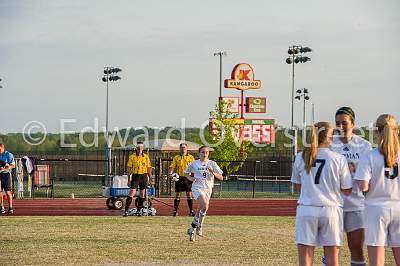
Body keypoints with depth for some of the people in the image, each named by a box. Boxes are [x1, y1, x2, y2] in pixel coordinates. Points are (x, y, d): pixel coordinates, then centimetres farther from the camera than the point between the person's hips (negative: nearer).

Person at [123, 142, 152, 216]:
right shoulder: (132, 157, -1)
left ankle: (139, 210, 19)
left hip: (144, 176, 3)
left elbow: (149, 168, 10)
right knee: (132, 193, -11)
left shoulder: (146, 157, 6)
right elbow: (129, 168, 0)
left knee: (142, 194, 8)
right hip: (135, 176, -3)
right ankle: (126, 211, -12)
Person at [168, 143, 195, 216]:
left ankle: (191, 211, 4)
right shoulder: (176, 158, 9)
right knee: (177, 194, 1)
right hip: (179, 178, 1)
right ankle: (175, 211, 4)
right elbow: (172, 167, 3)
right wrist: (170, 172, -16)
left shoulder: (191, 157, 7)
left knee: (189, 194, -1)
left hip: (188, 178, 0)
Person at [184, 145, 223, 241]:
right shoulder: (194, 163, 3)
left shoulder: (212, 163, 3)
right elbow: (187, 173, 19)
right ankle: (199, 226, -9)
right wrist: (190, 178, -3)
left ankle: (192, 230, 23)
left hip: (208, 189, 3)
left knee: (200, 210, 7)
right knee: (205, 206, -27)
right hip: (197, 188, -3)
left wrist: (213, 173, -19)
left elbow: (221, 177, 0)